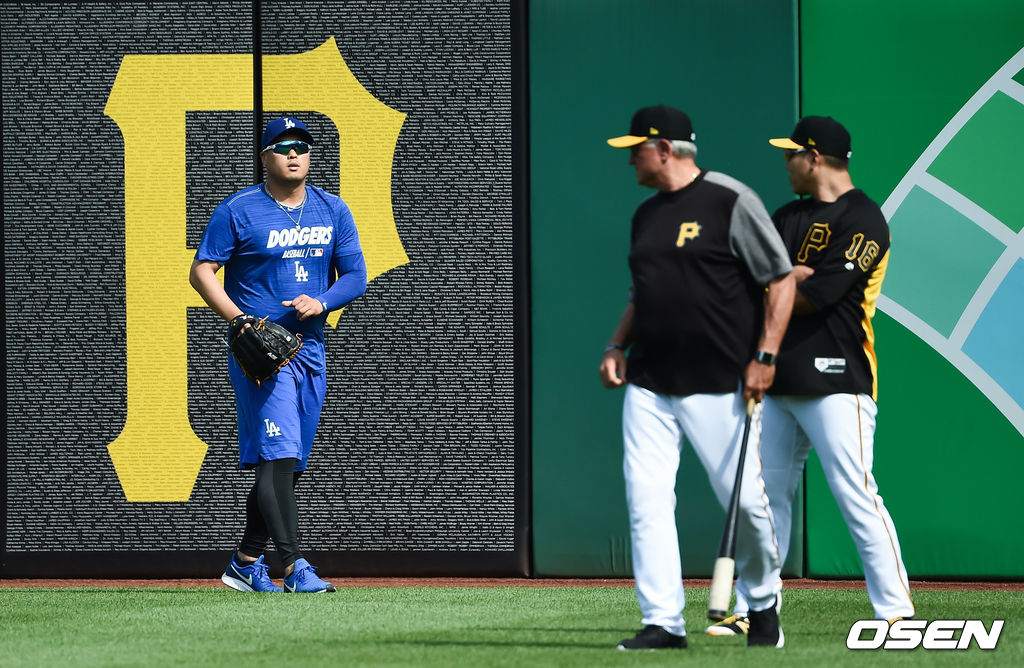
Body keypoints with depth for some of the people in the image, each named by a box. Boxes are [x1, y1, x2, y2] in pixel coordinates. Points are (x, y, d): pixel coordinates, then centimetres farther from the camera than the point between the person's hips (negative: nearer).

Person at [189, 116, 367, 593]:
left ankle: (246, 563, 23)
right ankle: (293, 566, -22)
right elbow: (202, 271, -5)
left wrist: (320, 303, -11)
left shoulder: (333, 211, 10)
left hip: (310, 349, 6)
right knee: (278, 451, -17)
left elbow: (355, 276, 10)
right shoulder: (238, 210, -5)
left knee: (289, 463, 10)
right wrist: (240, 320, -19)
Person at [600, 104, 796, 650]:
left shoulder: (731, 201, -7)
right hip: (648, 387, 7)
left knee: (744, 500, -4)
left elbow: (781, 281, -8)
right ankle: (663, 622, -3)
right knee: (645, 499, -5)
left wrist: (764, 356, -15)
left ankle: (763, 605, 19)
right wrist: (617, 346, 10)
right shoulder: (646, 215, 16)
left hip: (720, 386, -7)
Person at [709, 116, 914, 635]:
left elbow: (816, 295, -16)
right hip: (779, 383, 8)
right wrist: (798, 273, -11)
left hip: (834, 381, -8)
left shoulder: (862, 220, -8)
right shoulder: (789, 217, 19)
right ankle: (751, 611, 14)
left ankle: (896, 611, -10)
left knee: (856, 497, -12)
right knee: (765, 496, 9)